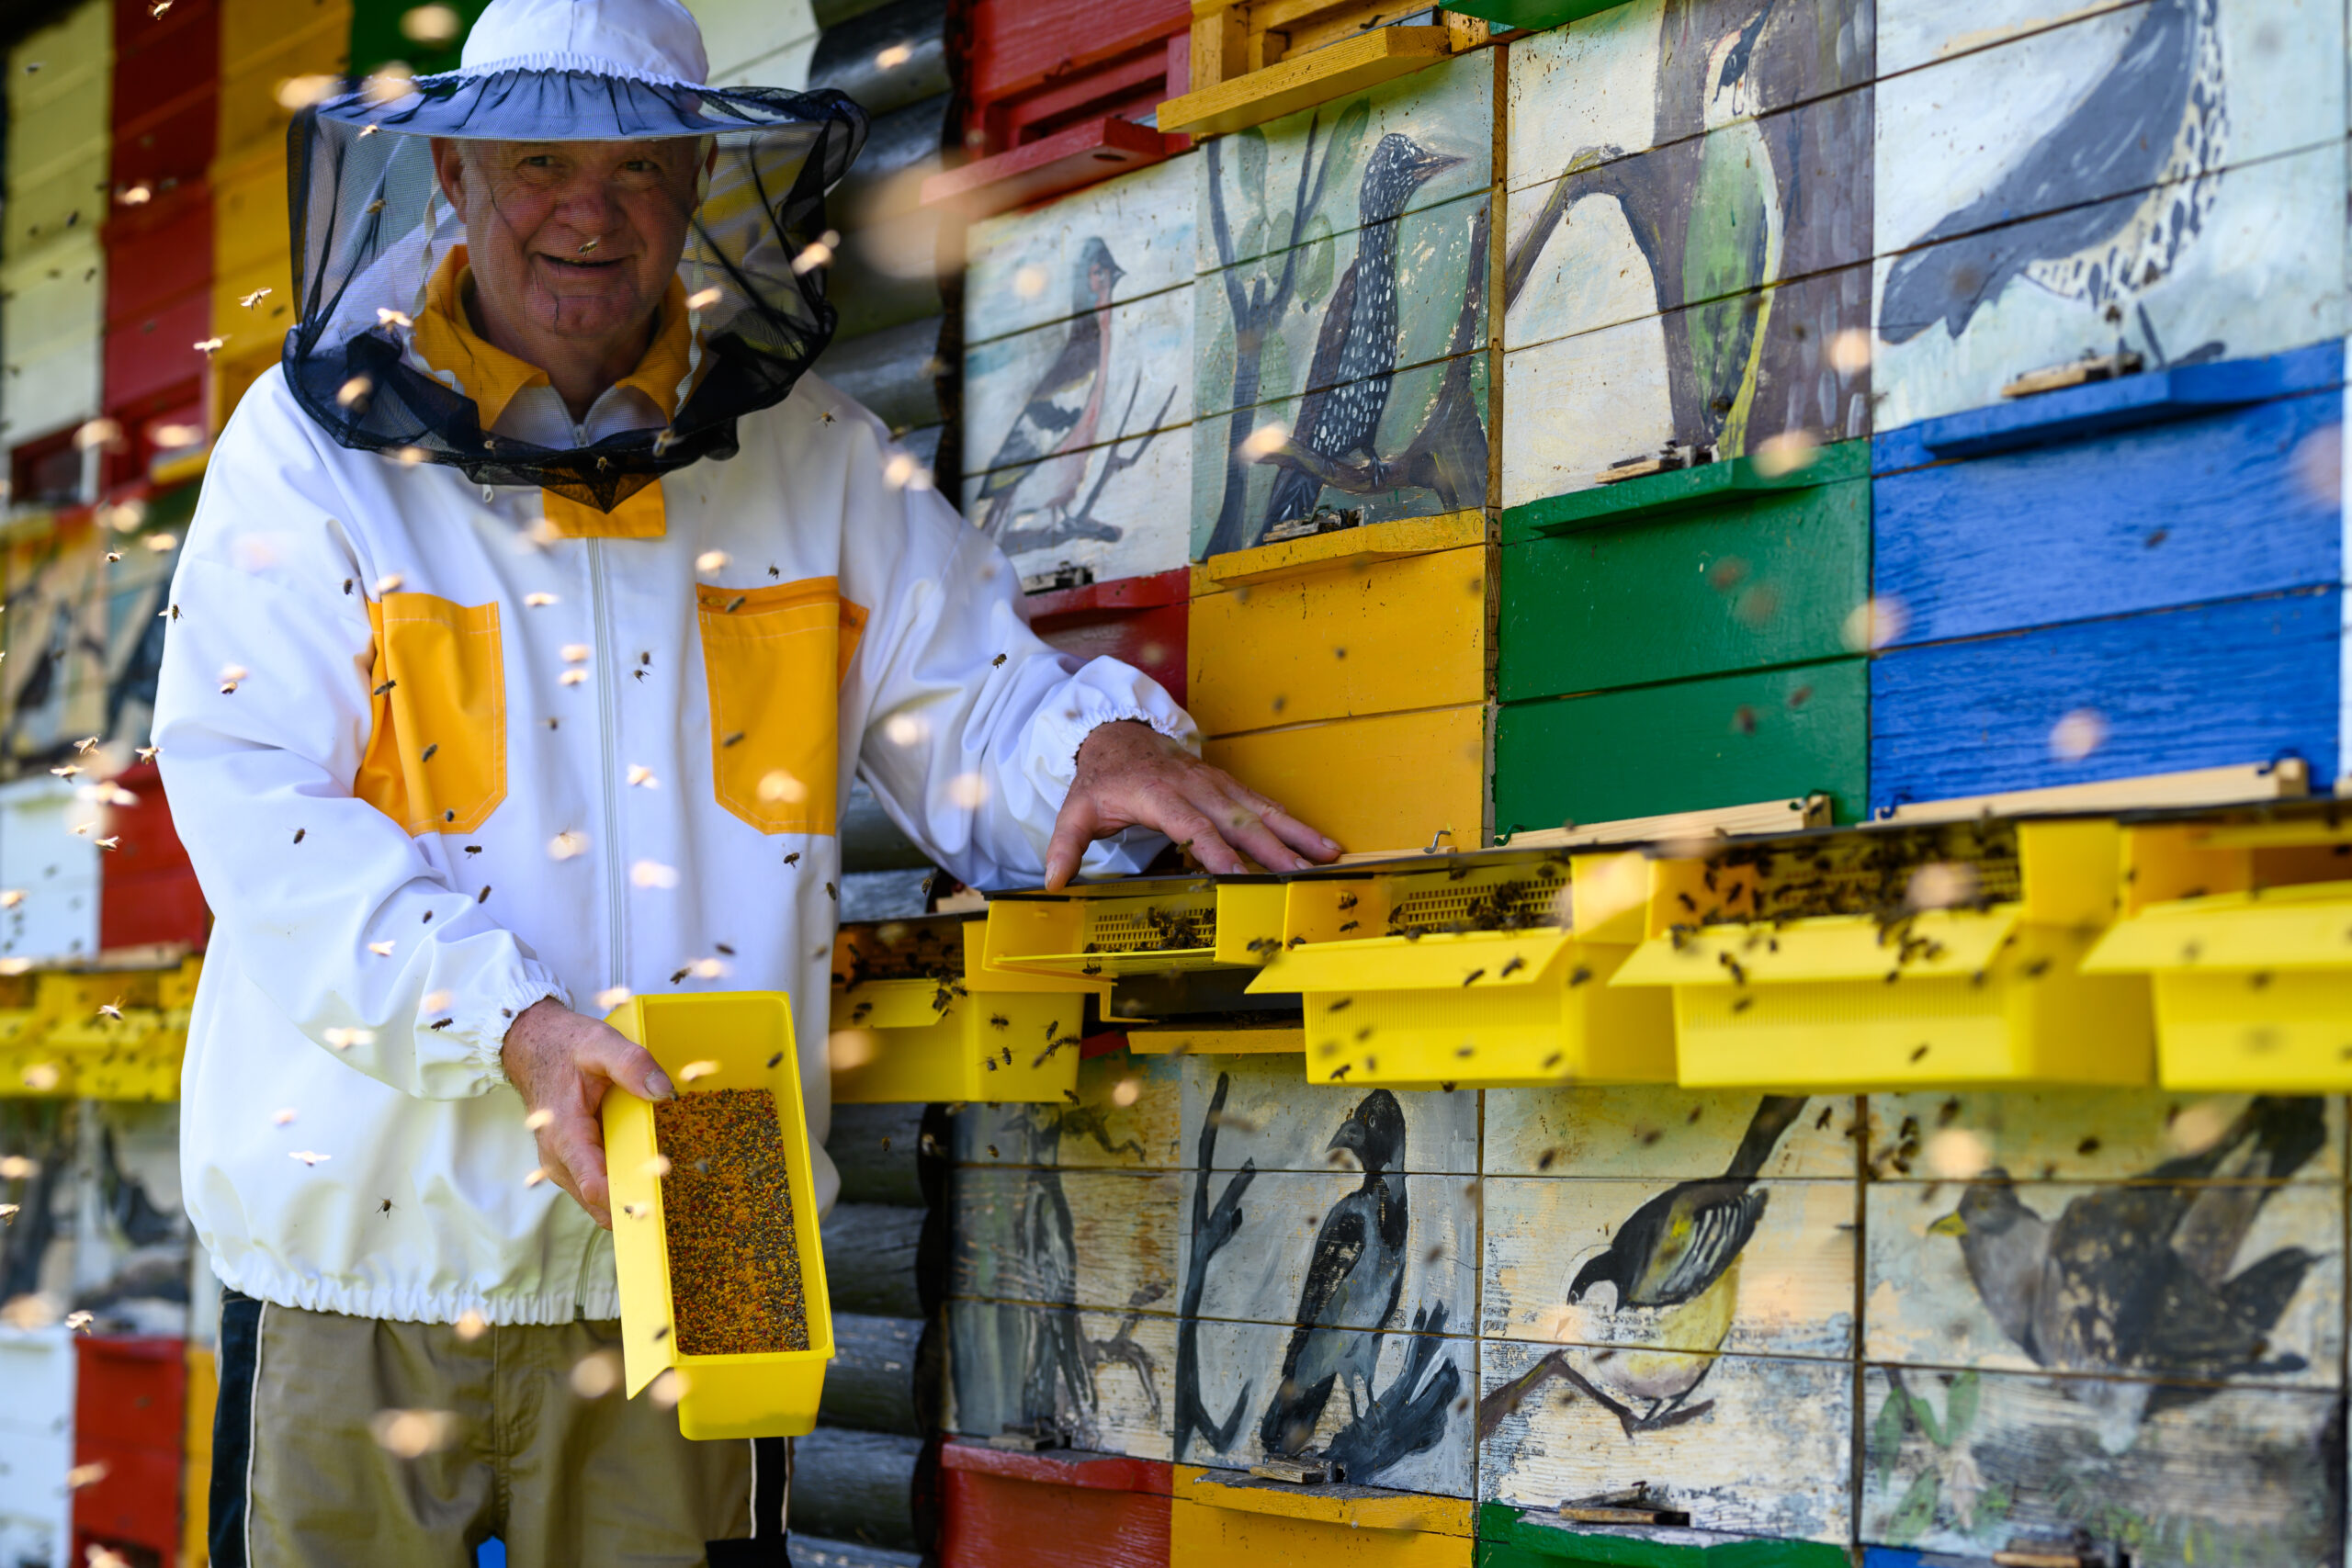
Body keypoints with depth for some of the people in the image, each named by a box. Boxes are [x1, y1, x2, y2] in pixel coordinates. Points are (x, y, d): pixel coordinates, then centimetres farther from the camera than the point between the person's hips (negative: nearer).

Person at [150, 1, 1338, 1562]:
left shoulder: (814, 456, 10)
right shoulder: (315, 442, 2)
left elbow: (970, 701, 9)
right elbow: (252, 801, -7)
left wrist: (1101, 746, -16)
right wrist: (509, 1022, -19)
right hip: (370, 1231, -1)